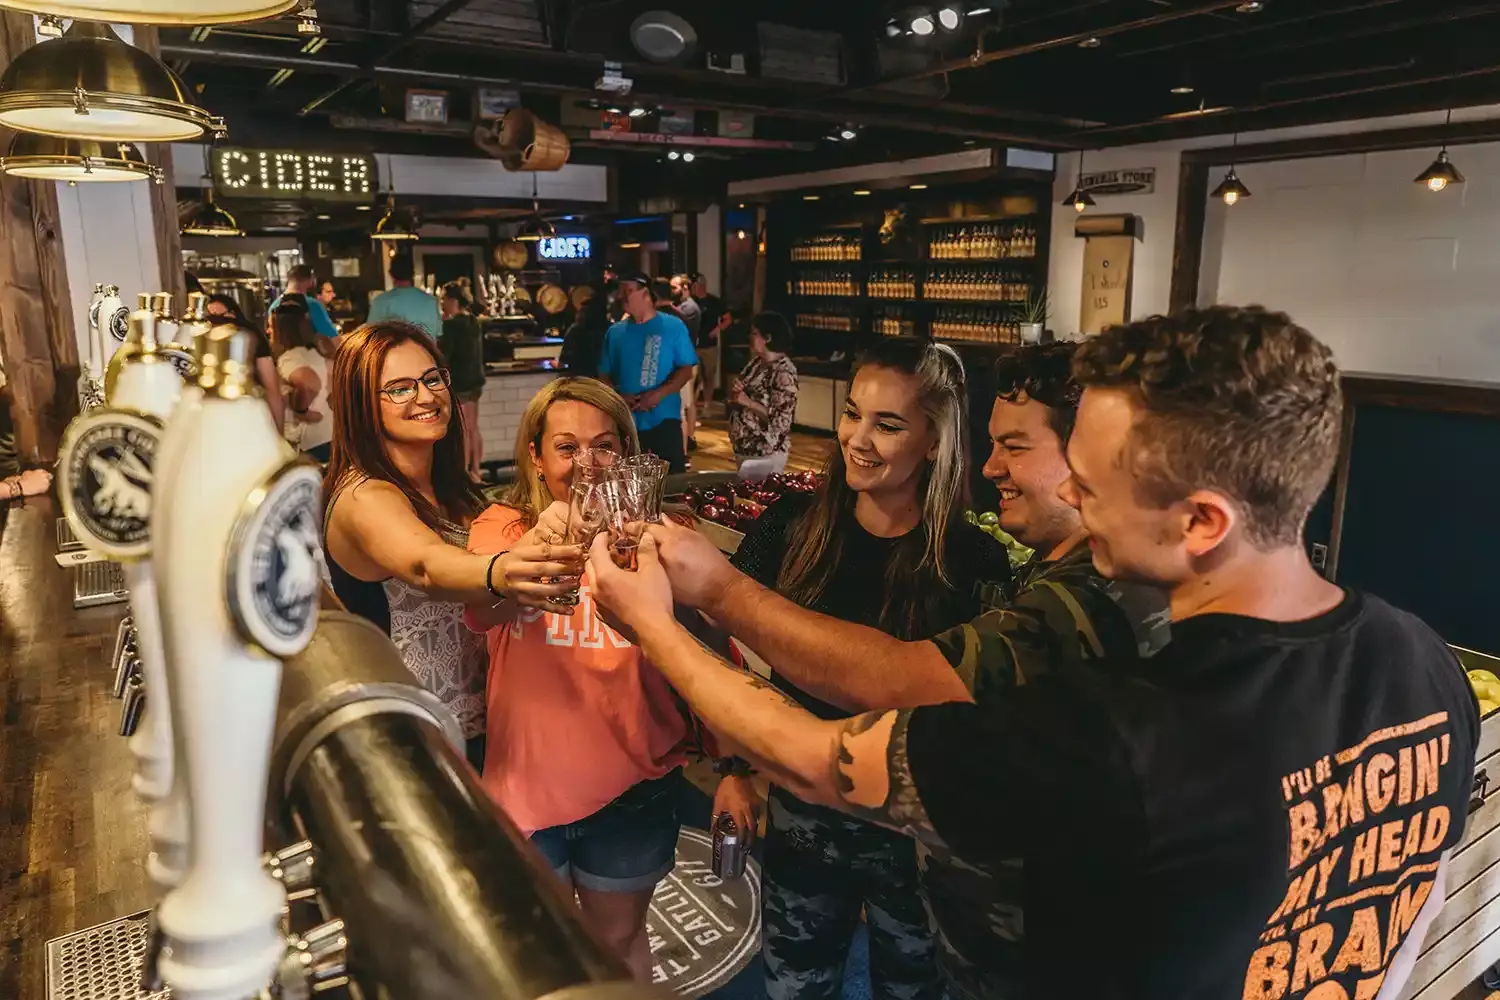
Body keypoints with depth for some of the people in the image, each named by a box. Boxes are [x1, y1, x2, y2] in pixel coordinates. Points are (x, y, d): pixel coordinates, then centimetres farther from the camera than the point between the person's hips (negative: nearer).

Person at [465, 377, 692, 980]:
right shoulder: (503, 527, -9)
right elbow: (481, 610, -30)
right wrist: (536, 546, -51)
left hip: (631, 786, 0)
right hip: (528, 780, 0)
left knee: (618, 937, 22)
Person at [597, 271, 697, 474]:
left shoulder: (673, 326, -1)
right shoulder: (615, 331, 8)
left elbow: (686, 370, -4)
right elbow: (604, 374, 10)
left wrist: (659, 393, -17)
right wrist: (619, 396, -9)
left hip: (664, 419, -3)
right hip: (625, 422, 3)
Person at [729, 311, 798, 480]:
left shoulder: (784, 373, -18)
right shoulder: (756, 362, 6)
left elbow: (781, 420, -22)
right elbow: (742, 397, 15)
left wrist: (747, 402, -24)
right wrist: (734, 392, -8)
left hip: (766, 454, -8)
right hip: (743, 447, 8)